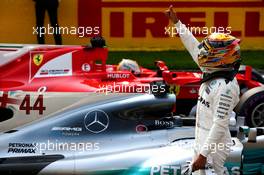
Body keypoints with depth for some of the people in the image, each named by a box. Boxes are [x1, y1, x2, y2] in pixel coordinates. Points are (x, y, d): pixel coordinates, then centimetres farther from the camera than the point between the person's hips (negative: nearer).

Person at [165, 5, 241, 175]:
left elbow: (220, 126, -26)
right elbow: (194, 47, 14)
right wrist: (177, 22, 17)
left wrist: (203, 154, -25)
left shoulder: (225, 88, -24)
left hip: (214, 146, -10)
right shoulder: (214, 74, 3)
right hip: (202, 140, 10)